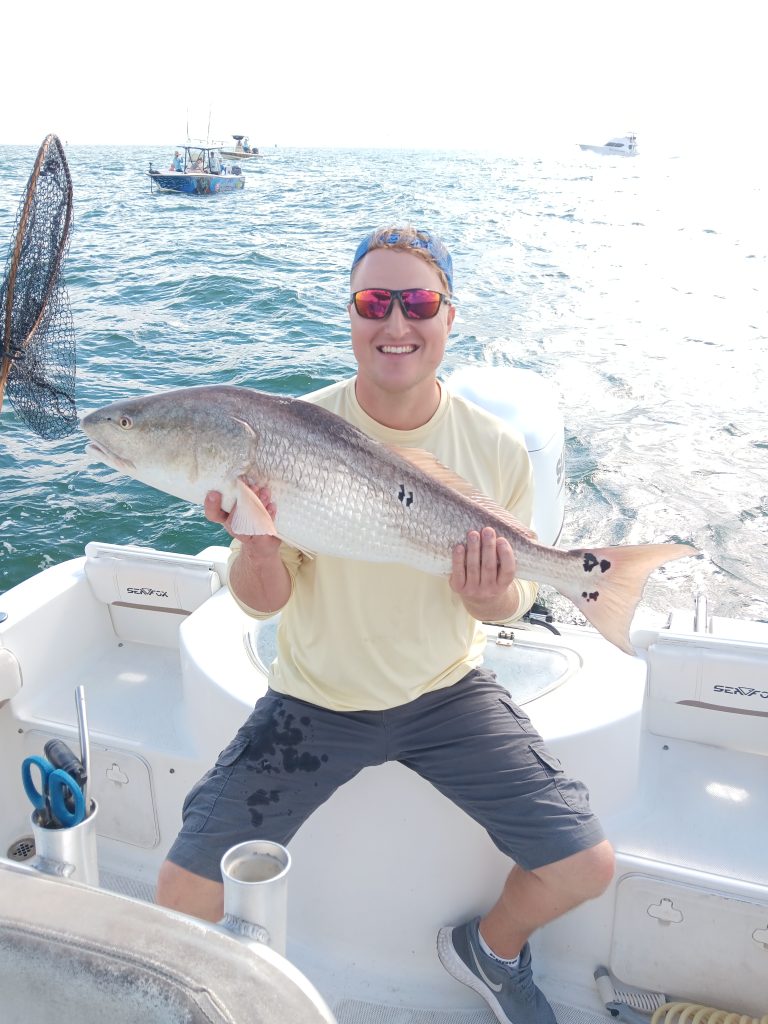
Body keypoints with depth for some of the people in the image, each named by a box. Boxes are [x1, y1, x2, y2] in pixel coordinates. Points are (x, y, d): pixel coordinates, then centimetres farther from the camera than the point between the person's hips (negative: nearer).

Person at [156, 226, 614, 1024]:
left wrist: (495, 598, -22)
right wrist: (256, 541, -30)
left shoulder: (497, 450, -10)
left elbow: (508, 603, 2)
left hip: (446, 690, 1)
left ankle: (490, 947, 29)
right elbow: (263, 602, -8)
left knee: (586, 867, -7)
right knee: (183, 891, -9)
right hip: (315, 698, 0)